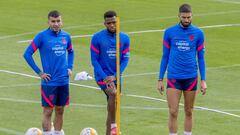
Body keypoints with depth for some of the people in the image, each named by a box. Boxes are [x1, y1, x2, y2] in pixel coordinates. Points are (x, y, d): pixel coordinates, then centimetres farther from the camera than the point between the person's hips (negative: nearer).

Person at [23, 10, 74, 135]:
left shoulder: (66, 36, 5)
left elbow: (70, 52, 25)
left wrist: (70, 68, 11)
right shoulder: (42, 36, -9)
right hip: (49, 81, -5)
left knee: (60, 111, 11)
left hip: (63, 81, 5)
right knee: (48, 111, -2)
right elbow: (27, 54, -8)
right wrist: (39, 72, -9)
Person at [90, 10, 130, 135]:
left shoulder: (124, 38, 2)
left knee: (111, 108, 8)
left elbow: (125, 60, 1)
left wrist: (114, 76, -12)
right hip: (102, 76, -4)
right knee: (114, 93, -30)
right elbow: (94, 60, -5)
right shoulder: (97, 38, -7)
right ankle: (113, 125, -23)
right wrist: (104, 77, -15)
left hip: (115, 77, 4)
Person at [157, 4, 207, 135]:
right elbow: (165, 57, 7)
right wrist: (160, 79, 5)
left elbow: (201, 58, 6)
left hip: (191, 78, 1)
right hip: (173, 78, -1)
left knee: (189, 112, 9)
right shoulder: (169, 32, 1)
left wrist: (203, 80, 1)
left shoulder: (198, 33, 1)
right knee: (173, 112, -5)